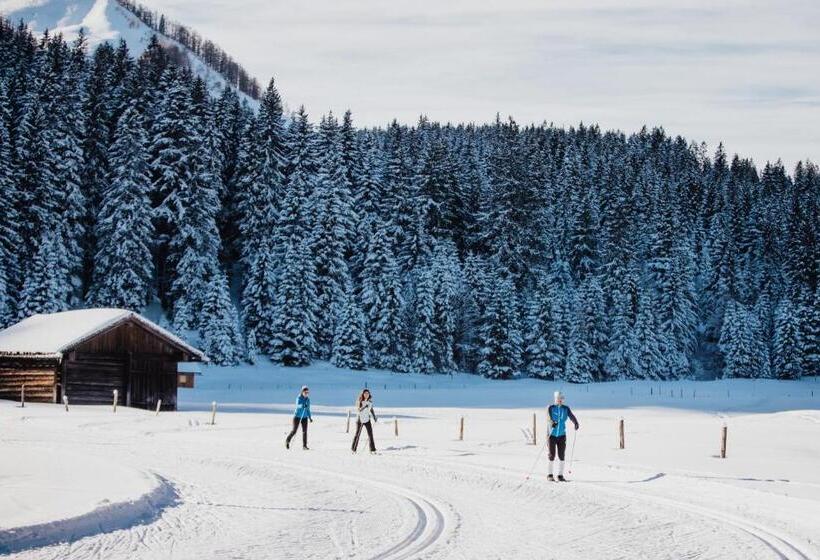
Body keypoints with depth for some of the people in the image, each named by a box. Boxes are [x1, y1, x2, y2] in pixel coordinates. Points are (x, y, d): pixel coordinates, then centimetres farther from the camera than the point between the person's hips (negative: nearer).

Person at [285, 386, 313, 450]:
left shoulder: (308, 399, 5)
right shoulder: (299, 398, -11)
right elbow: (298, 406, -30)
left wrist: (310, 417, 13)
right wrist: (302, 406, -50)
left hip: (304, 417, 4)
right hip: (297, 416, -4)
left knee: (305, 431, -6)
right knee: (294, 431, -3)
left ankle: (304, 446, -4)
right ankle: (287, 441, 21)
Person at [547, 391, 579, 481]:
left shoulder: (566, 408, 4)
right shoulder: (551, 408, -4)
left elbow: (571, 416, -11)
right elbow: (549, 416, -21)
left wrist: (575, 423, -32)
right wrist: (552, 422, -43)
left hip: (562, 435, 3)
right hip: (552, 435, -3)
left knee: (561, 456, 2)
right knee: (552, 455, -1)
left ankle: (560, 475, 8)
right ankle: (550, 475, 10)